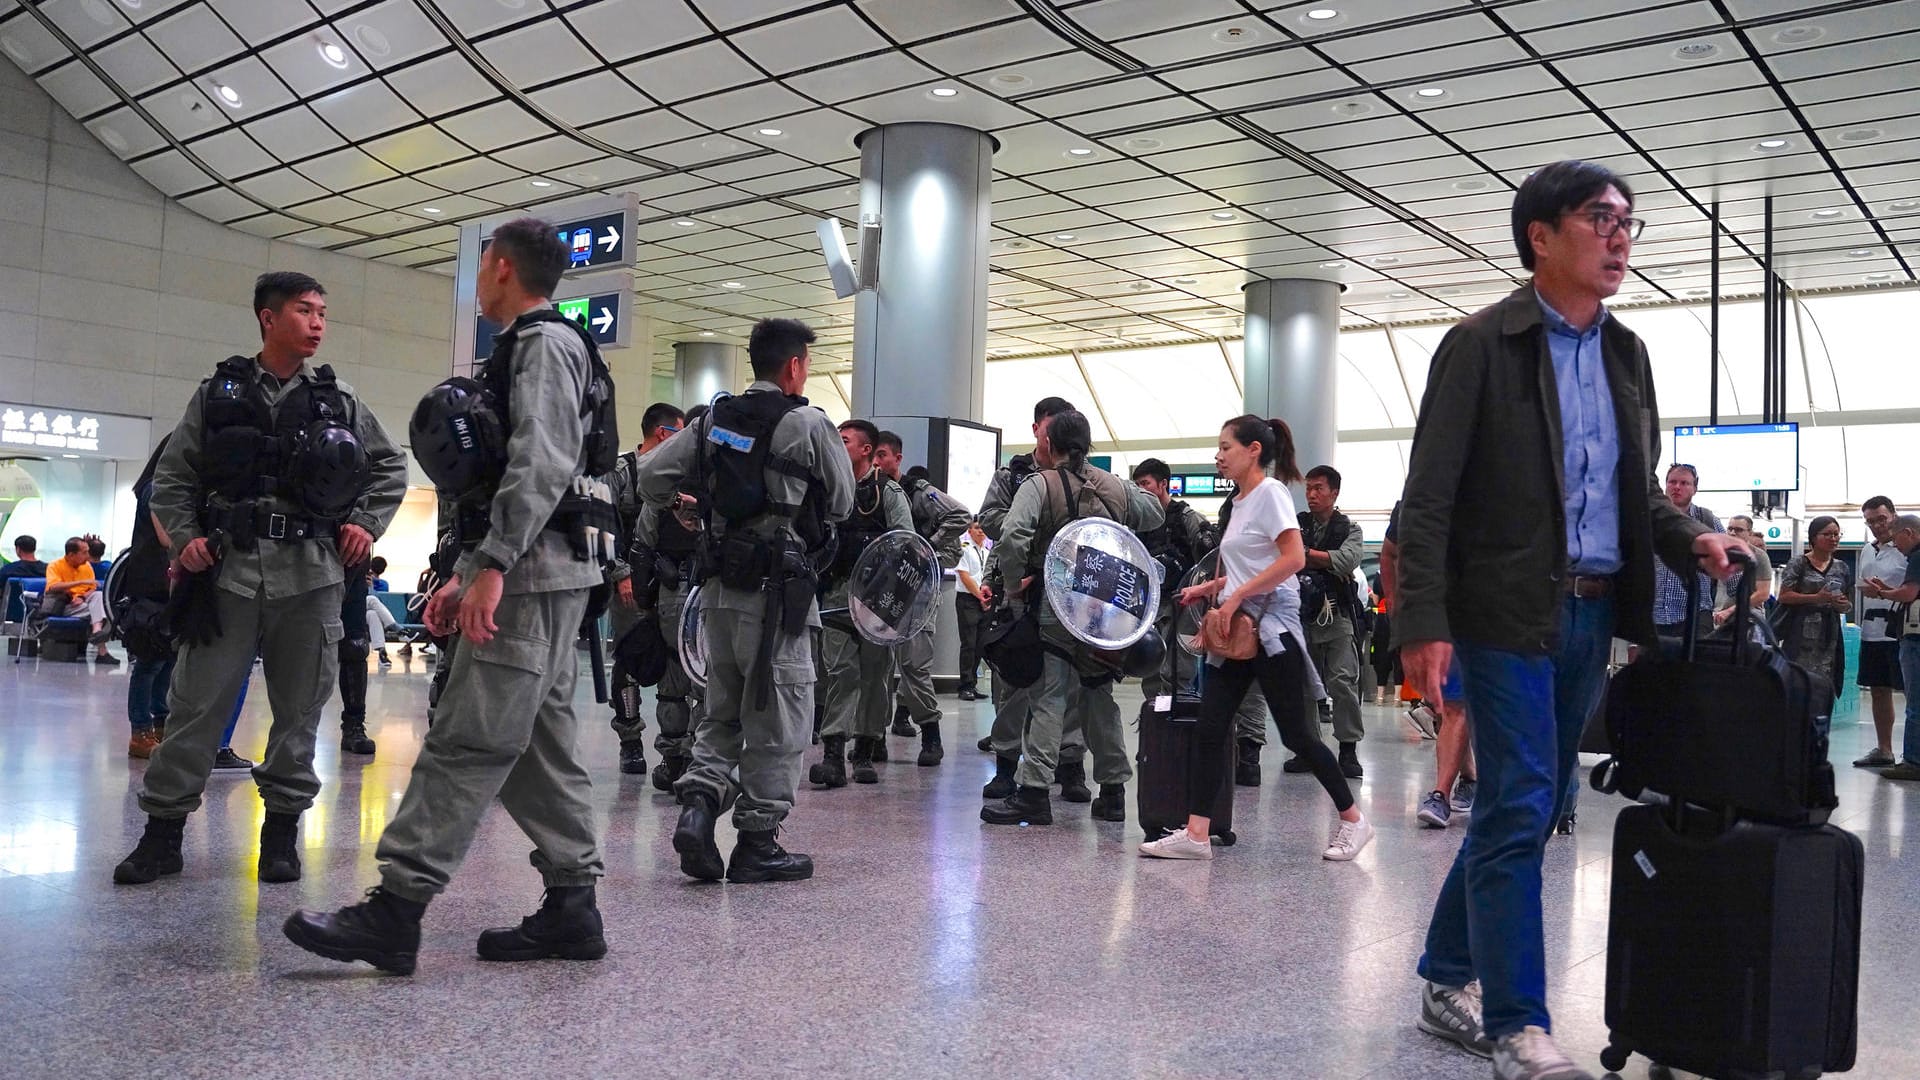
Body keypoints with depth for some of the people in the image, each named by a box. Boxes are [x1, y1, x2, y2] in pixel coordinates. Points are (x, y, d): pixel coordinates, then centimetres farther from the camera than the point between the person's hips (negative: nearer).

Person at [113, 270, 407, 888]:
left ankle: (283, 829, 17)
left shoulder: (338, 401, 11)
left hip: (310, 575, 1)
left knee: (299, 708, 5)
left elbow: (390, 467, 19)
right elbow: (172, 475, 10)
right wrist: (184, 536, -4)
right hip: (227, 567, -1)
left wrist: (366, 524, 7)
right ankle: (163, 829, 12)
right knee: (196, 703, 0)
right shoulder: (218, 393, 8)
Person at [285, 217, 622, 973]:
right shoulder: (534, 348, 25)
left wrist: (492, 566, -26)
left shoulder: (543, 343, -7)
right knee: (541, 743, 9)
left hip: (533, 572, -10)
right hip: (536, 574, 10)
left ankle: (395, 911, -11)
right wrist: (465, 573, 22)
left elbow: (541, 466, -21)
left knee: (467, 740, -11)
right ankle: (571, 908, 12)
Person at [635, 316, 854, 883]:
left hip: (719, 590, 6)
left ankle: (698, 803, 0)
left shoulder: (713, 421, 8)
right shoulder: (808, 425, -8)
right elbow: (842, 501, 2)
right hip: (777, 592, -6)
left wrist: (677, 507, 28)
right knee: (777, 722, 4)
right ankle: (757, 842, 9)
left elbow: (650, 476, 9)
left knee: (722, 713, 18)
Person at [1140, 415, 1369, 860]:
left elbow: (1294, 559, -20)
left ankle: (1352, 820, 16)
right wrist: (1211, 588, 8)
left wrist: (1236, 597, -21)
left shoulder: (1270, 493, -9)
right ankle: (1196, 834, -2)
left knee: (1296, 733, -1)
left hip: (1271, 627, -9)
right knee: (1209, 729, -1)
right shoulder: (1240, 501, 16)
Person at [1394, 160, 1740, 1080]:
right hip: (1508, 615, -7)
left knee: (1524, 811, 13)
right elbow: (1429, 496, -11)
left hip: (1592, 615, 7)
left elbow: (1638, 488, 19)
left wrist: (1693, 539, -2)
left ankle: (1450, 983, 27)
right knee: (1519, 813, -6)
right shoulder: (1482, 345, -7)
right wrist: (1424, 625, -18)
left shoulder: (1626, 354, 13)